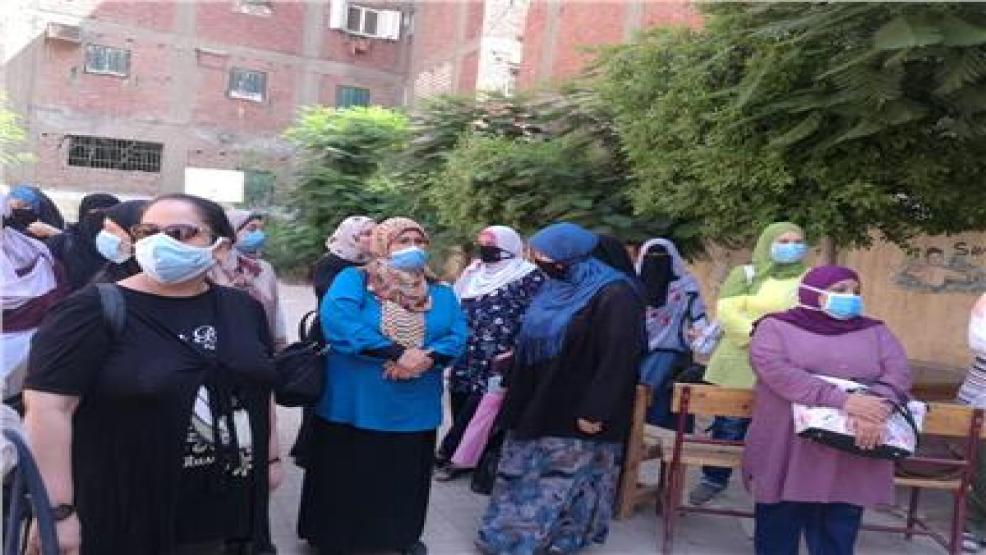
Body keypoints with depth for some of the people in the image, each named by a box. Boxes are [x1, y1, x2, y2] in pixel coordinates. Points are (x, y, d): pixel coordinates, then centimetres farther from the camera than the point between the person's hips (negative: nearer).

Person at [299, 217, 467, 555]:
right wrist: (396, 353, -27)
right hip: (355, 405, -4)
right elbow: (336, 322, -25)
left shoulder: (441, 293, 6)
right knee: (346, 477, 10)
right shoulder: (354, 280, -7)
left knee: (405, 476, 19)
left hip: (414, 409, 4)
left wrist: (429, 358, -25)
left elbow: (458, 336, -4)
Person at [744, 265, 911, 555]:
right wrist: (842, 400, -23)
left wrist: (877, 408, -22)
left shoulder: (875, 331, 15)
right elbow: (774, 369, -15)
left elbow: (898, 373, 0)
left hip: (850, 463, 3)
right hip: (786, 457, -2)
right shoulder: (776, 326, 3)